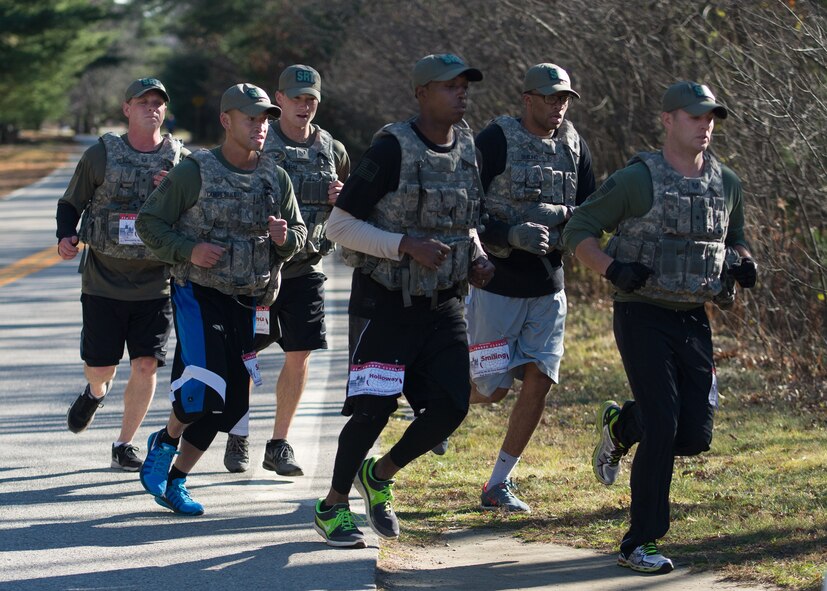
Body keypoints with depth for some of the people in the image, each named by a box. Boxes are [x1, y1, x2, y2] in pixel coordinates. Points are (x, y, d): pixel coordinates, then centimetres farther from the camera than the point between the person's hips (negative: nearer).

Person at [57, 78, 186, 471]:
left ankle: (124, 445, 9)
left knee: (146, 366, -6)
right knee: (100, 366, 2)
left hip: (155, 285, 1)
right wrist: (65, 237, -12)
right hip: (104, 280, -1)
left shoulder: (182, 160, 4)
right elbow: (70, 203, 7)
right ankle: (96, 392, 40)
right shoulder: (100, 155, -1)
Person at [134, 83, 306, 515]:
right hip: (197, 292, -5)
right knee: (203, 388, -20)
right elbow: (149, 222, -5)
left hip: (245, 300, 5)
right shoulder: (194, 172, -8)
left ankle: (174, 480, 18)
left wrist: (284, 238, -11)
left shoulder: (276, 177, 4)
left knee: (233, 402, 3)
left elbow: (299, 233, 13)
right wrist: (188, 250, -19)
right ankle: (165, 441, 12)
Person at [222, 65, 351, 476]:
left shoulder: (333, 151, 8)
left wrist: (339, 199, -5)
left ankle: (279, 445, 11)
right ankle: (238, 440, 14)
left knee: (299, 357, 1)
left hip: (305, 269, 3)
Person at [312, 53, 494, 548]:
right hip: (386, 302, -6)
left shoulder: (468, 148, 6)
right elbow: (340, 225, -13)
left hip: (442, 303, 6)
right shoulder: (392, 150, -15)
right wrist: (407, 245, -22)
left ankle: (380, 476, 22)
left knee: (452, 406, -1)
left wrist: (477, 257, 2)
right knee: (375, 409, -7)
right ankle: (332, 507, 12)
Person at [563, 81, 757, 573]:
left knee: (695, 435, 1)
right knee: (663, 426, -14)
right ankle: (640, 543, -3)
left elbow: (735, 237, 25)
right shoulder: (638, 180, -8)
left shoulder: (727, 185, 9)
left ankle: (621, 426, 34)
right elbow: (579, 231, -3)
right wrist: (613, 269, -19)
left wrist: (743, 263, 3)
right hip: (643, 316, -6)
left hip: (694, 320, 6)